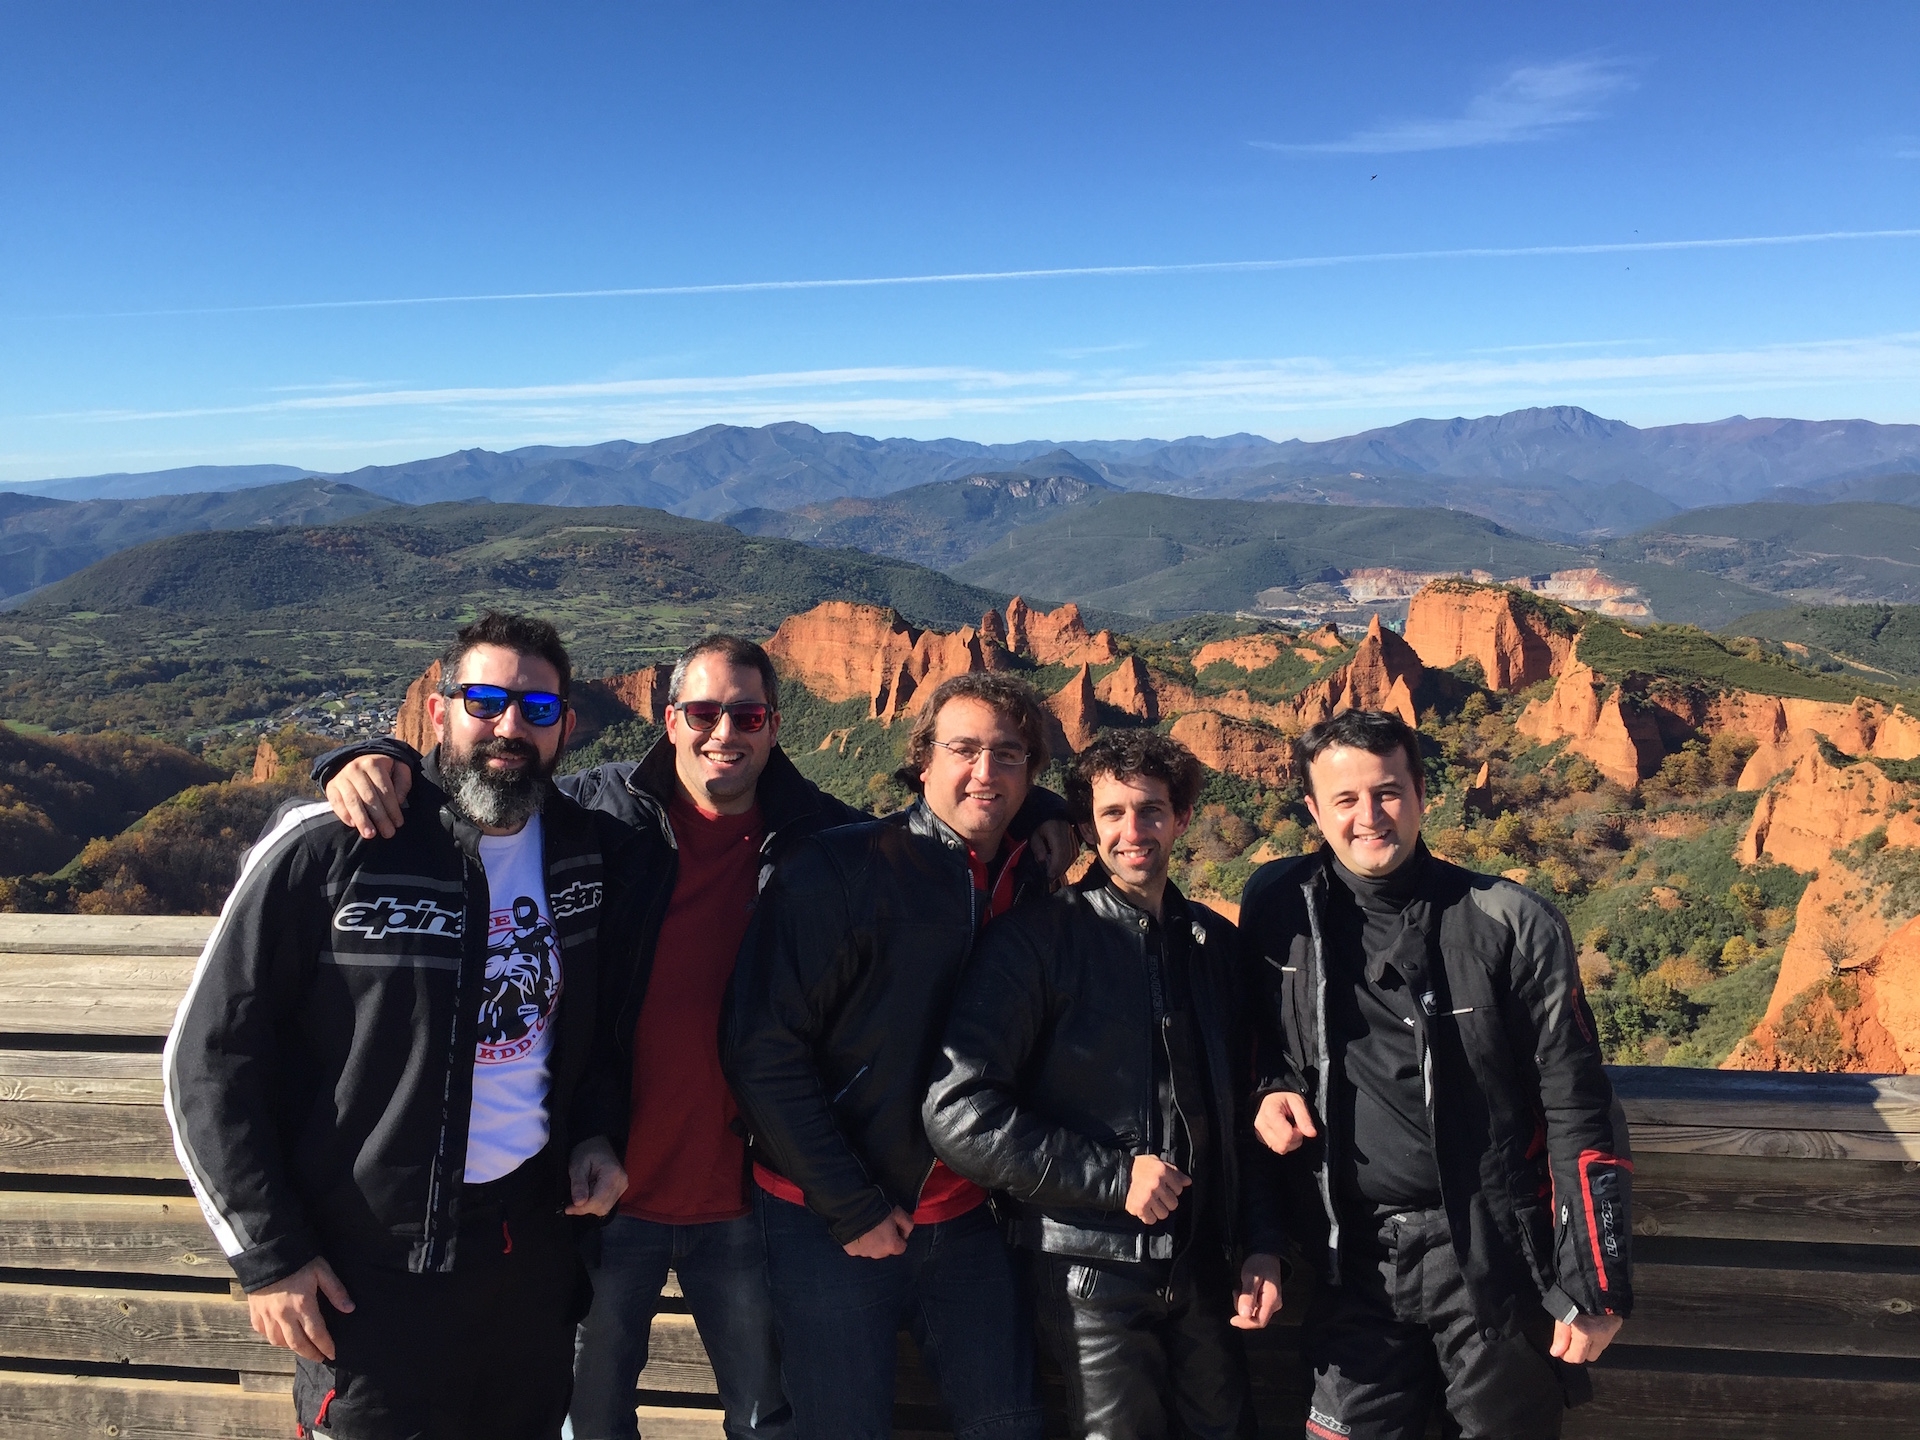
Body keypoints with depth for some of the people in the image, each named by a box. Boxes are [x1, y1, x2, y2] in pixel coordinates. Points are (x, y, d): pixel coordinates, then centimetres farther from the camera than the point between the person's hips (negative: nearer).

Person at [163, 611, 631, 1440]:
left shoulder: (583, 847, 0)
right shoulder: (329, 847, -16)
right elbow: (210, 1055, -11)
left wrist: (592, 1132, 0)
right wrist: (267, 1253, -11)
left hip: (534, 1237, 5)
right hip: (375, 1263, -5)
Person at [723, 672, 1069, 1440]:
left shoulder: (1034, 890, 3)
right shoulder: (835, 871, -13)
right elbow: (764, 1052, -15)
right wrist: (851, 1209, -13)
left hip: (965, 1223, 5)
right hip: (832, 1224, -4)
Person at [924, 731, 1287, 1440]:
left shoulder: (1213, 942, 6)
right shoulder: (1039, 938, -11)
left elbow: (1240, 1108, 14)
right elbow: (958, 1113, -18)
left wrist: (1261, 1242, 8)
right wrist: (1113, 1176, -18)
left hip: (1204, 1269, 5)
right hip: (1091, 1272, -5)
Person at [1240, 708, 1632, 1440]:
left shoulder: (1512, 925, -9)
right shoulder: (1278, 904, -2)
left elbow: (1577, 1111, -6)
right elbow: (1258, 1034, 17)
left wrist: (1593, 1284, -7)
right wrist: (1269, 1089, -4)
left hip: (1494, 1258, -2)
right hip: (1351, 1261, 2)